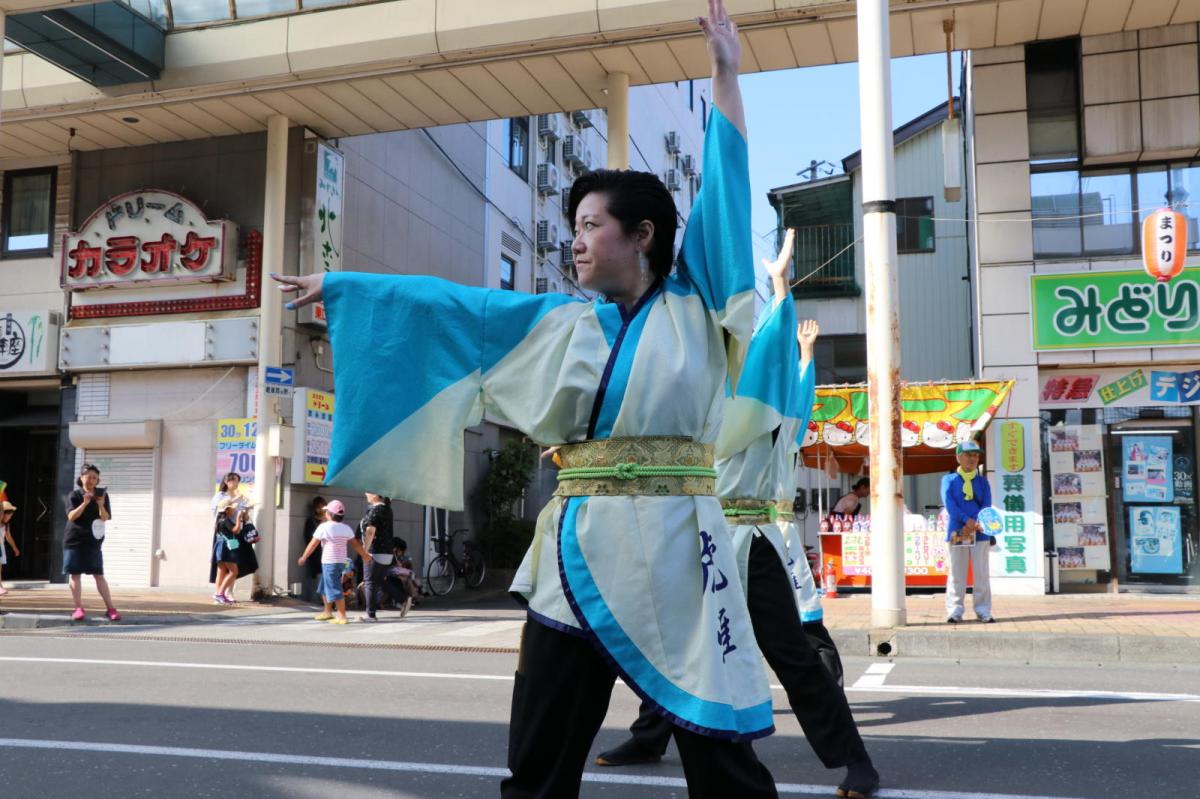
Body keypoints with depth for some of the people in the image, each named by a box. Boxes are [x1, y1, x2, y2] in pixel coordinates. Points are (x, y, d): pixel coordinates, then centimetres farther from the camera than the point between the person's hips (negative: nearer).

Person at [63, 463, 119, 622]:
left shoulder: (102, 494, 4)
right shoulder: (75, 495, 0)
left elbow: (105, 518, -3)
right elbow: (72, 516, -12)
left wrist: (100, 505, -21)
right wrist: (85, 503, -24)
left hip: (93, 540, 0)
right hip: (74, 539, 0)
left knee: (99, 574, -1)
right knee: (74, 573, -1)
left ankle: (110, 608, -1)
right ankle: (79, 608, 5)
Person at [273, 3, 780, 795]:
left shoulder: (695, 307, 3)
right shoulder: (566, 324, 13)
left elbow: (728, 188, 1)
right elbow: (449, 302, 15)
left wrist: (726, 73, 3)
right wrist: (340, 285, 18)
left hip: (672, 551, -4)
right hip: (580, 556, 4)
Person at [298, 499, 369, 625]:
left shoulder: (324, 527, -10)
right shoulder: (346, 528, 6)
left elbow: (313, 544, -5)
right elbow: (356, 544, 8)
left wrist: (303, 557, 6)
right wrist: (365, 555, 20)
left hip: (329, 562, -7)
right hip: (341, 561, 7)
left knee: (334, 589, -5)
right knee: (325, 587, 22)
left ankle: (342, 616, -6)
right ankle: (327, 612, 30)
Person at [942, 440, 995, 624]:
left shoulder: (982, 481, 12)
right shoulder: (949, 480, 7)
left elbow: (987, 505, 1)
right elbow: (949, 503, -6)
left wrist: (974, 524, -16)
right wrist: (967, 521, -20)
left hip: (980, 532, 1)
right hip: (957, 531, -1)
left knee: (982, 574, 1)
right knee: (957, 573, 0)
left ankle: (983, 611, 8)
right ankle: (955, 611, 4)